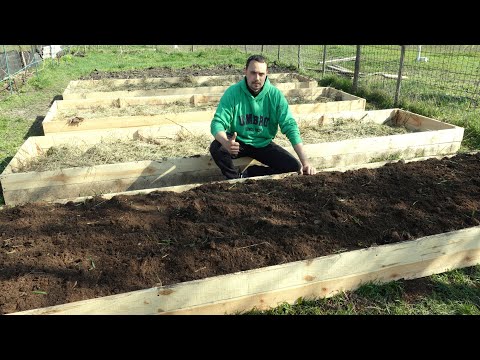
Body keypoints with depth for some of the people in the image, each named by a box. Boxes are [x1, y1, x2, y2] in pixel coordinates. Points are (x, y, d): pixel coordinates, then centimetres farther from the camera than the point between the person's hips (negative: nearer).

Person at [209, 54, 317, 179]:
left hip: (263, 144, 2)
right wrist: (226, 142, -48)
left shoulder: (276, 95, -15)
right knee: (216, 148, -32)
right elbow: (217, 123, -22)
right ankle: (236, 178, -5)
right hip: (239, 142, -2)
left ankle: (245, 175, -6)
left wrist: (305, 161, -28)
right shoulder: (232, 92, -17)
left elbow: (290, 126, -17)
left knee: (294, 167, -15)